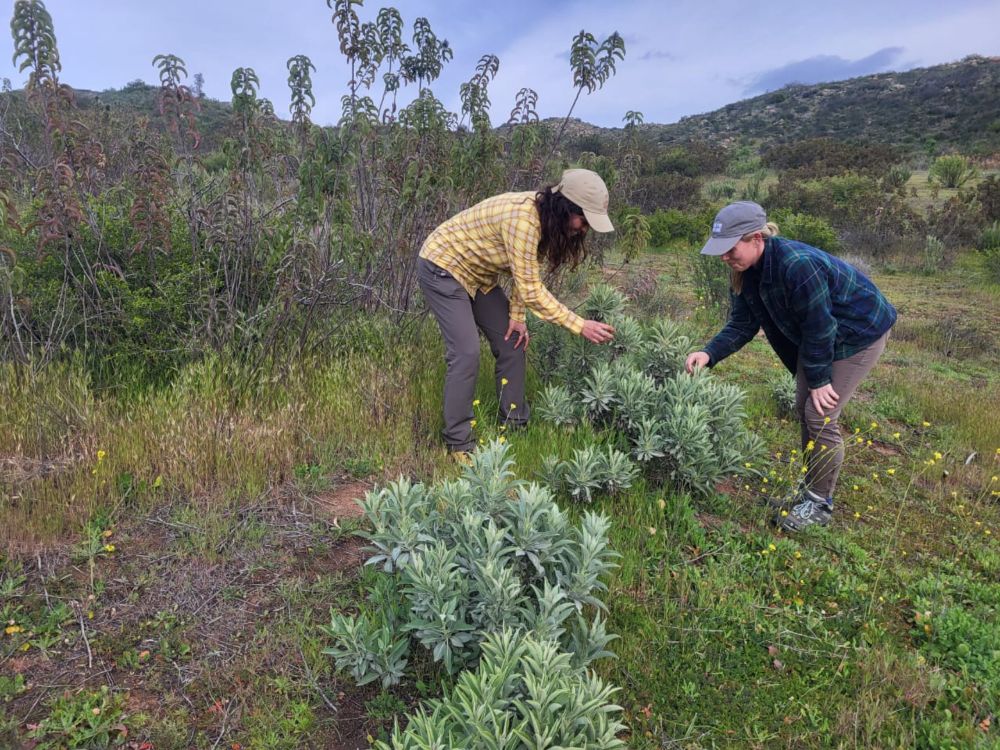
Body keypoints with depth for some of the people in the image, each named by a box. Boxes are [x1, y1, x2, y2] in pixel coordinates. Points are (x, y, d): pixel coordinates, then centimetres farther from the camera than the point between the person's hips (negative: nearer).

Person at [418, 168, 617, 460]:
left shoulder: (545, 216, -6)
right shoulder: (522, 219, -34)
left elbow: (525, 274, 3)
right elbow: (531, 291, -32)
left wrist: (516, 315, -7)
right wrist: (581, 326, -30)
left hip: (478, 273, 9)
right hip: (443, 268, -9)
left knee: (512, 342, 4)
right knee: (466, 354, -15)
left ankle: (515, 424, 15)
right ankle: (459, 445, -3)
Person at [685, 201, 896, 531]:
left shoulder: (797, 264, -36)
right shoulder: (746, 272, -10)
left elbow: (819, 326, -29)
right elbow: (742, 323, -6)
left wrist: (818, 379, -19)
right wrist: (709, 354, -22)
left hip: (859, 331, -8)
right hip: (814, 334, 8)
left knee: (820, 415, -8)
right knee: (804, 408, 10)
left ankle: (819, 504, 8)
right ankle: (811, 487, 27)